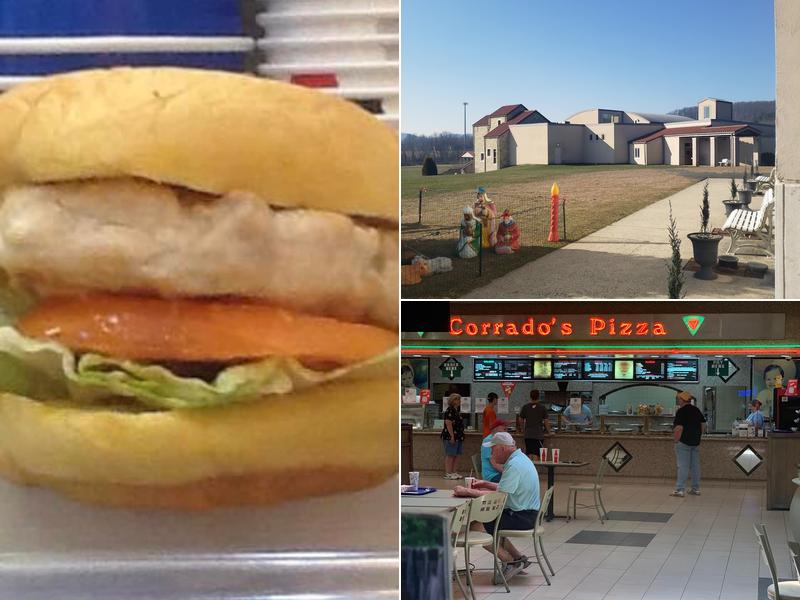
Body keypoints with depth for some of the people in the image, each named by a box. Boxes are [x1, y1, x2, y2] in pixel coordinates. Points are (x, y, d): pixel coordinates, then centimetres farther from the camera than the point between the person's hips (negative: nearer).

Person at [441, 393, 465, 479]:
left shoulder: (457, 410, 16)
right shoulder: (449, 411, -14)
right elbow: (448, 424, -19)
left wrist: (461, 436, 21)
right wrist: (452, 436, -21)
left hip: (458, 437, 9)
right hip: (450, 437, -9)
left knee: (456, 455, 11)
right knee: (450, 455, -6)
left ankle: (453, 472, 17)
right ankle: (448, 473, -2)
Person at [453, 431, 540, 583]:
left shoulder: (514, 465, -20)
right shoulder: (519, 459, 13)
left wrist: (468, 492, -22)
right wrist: (486, 484, 9)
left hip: (521, 517, -11)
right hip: (525, 513, 11)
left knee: (476, 526, -13)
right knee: (486, 521, 22)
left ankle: (510, 561, -5)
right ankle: (518, 558, 18)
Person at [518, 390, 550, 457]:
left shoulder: (525, 407, 3)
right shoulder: (542, 408, -5)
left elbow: (521, 420, 10)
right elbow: (546, 421, -4)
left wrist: (523, 429, 26)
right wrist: (548, 430, 12)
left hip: (528, 435, 3)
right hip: (539, 435, -3)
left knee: (529, 454, 8)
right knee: (536, 455, -3)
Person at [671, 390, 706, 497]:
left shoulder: (681, 411, -13)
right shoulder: (697, 410, 10)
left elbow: (679, 428, -19)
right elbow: (703, 425, 13)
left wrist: (676, 440, -10)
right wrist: (698, 435, 18)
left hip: (683, 442, -7)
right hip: (696, 442, 7)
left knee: (682, 466, -7)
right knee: (695, 465, 12)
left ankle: (679, 490, -8)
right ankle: (696, 489, 18)